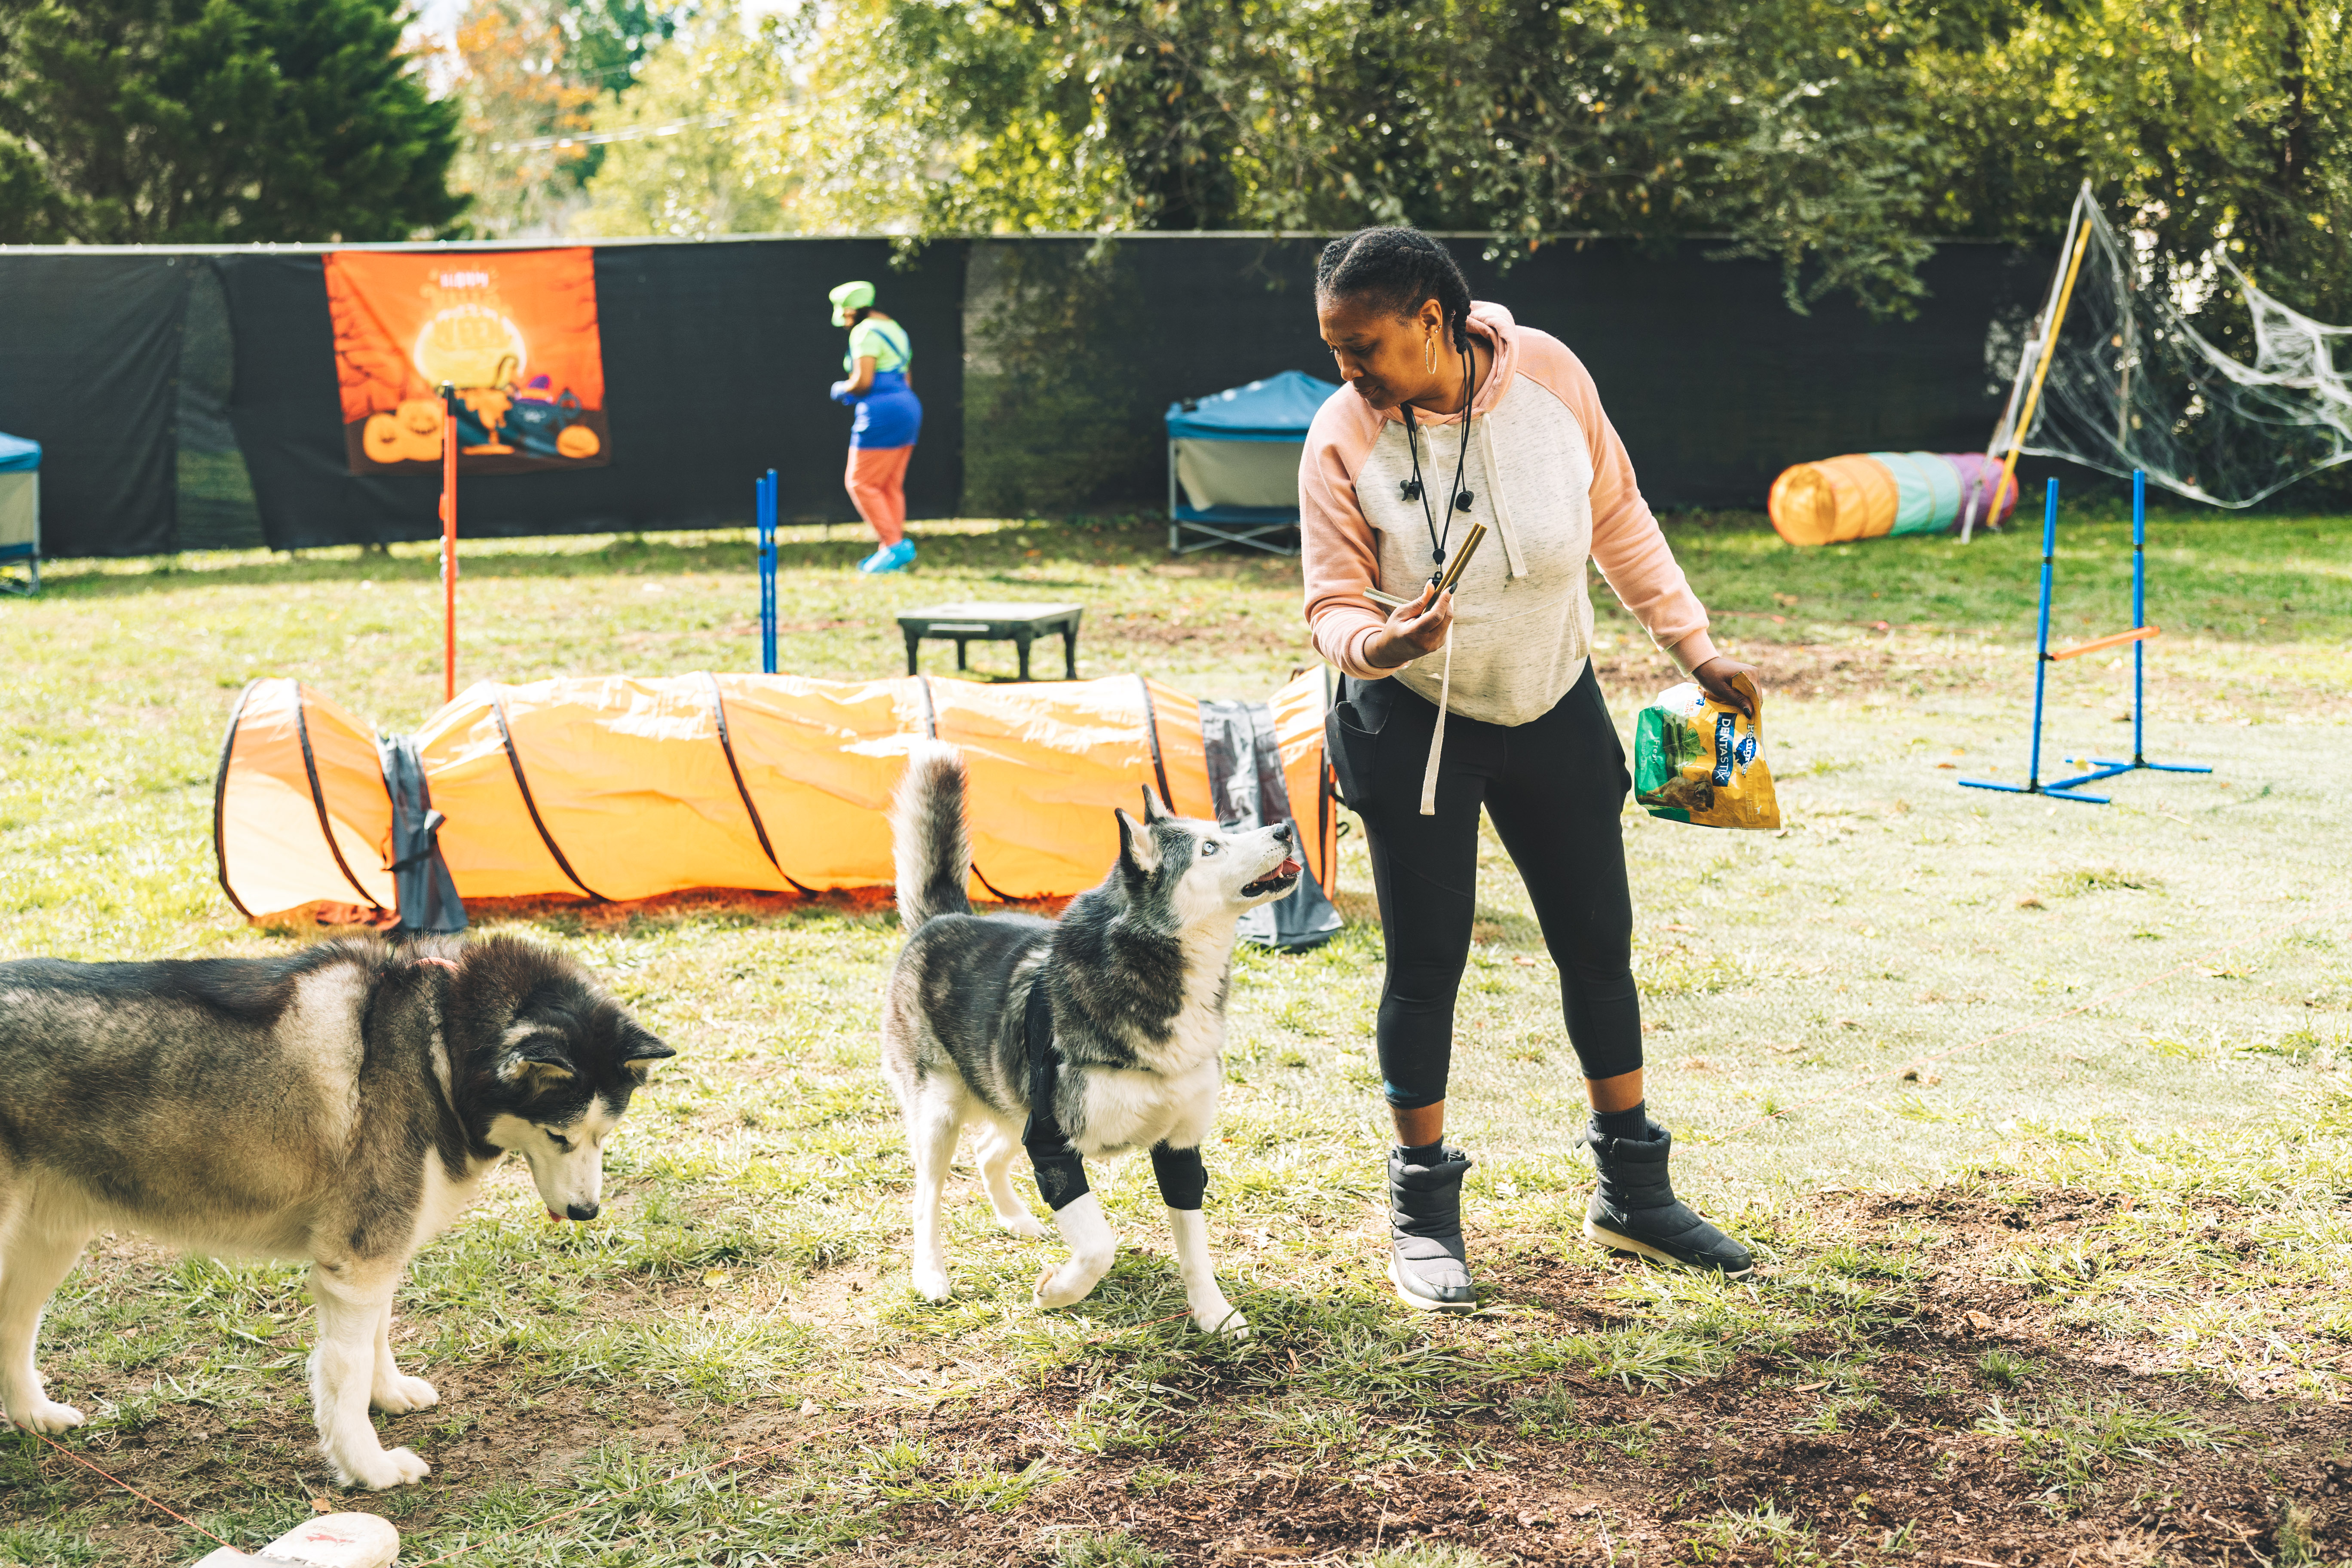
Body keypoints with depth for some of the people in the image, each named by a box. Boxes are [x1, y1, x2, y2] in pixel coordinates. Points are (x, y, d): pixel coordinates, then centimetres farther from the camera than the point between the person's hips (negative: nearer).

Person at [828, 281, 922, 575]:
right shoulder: (893, 329, 19)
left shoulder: (865, 332, -11)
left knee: (862, 484, -5)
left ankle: (894, 545, -12)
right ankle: (895, 552, 9)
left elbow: (863, 382, -19)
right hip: (908, 408, 10)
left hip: (882, 415, -10)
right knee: (891, 487, 11)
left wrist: (841, 389, 1)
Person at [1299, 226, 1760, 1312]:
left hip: (1555, 705, 3)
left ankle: (1632, 1192, 25)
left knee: (1599, 944, 10)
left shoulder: (1547, 374, -13)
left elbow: (1618, 519, 0)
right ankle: (1422, 1212, 14)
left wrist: (1694, 649, 1)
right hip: (1413, 722, -2)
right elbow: (1332, 601, -15)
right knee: (1426, 962, -1)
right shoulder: (1342, 436, -18)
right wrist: (1375, 644, -38)